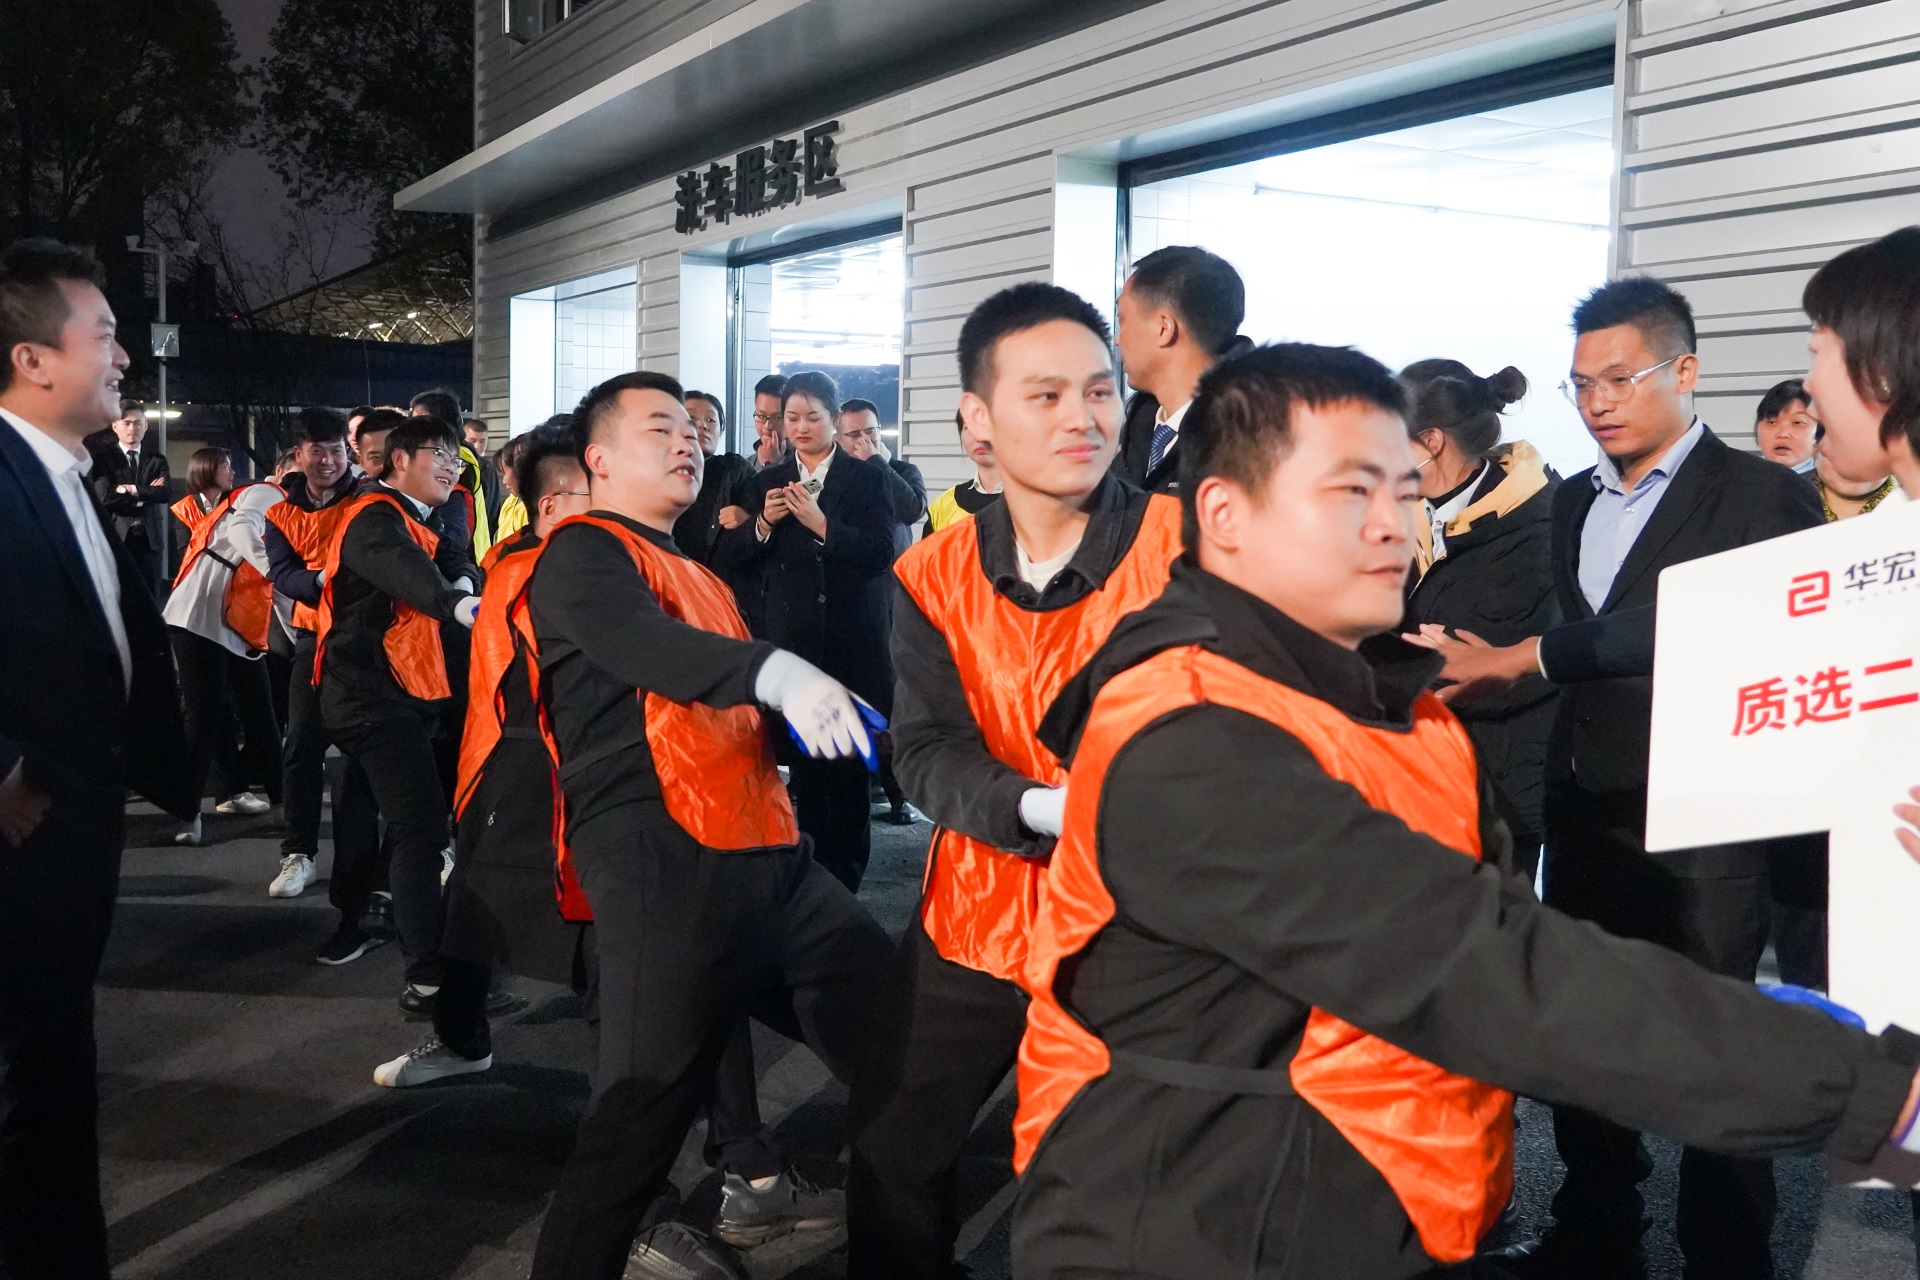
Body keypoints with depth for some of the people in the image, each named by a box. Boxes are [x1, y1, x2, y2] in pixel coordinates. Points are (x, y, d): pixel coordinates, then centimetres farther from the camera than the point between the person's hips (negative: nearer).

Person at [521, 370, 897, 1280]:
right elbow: (638, 644, -23)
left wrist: (814, 713, 15)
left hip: (764, 853, 8)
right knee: (644, 1107, -9)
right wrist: (775, 671, -40)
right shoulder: (583, 555, -1)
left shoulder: (697, 577, 27)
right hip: (660, 858, -8)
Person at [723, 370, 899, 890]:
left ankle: (845, 873, 14)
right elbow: (732, 560, 6)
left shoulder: (865, 480, 3)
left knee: (850, 763, 3)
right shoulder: (767, 483, 10)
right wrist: (763, 523, -12)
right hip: (792, 640, 2)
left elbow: (880, 552, -10)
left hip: (853, 642, -2)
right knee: (805, 760, 3)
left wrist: (821, 524, -20)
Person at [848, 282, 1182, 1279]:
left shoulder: (1183, 546, -11)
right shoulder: (934, 578, -2)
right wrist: (1042, 809, -28)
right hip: (980, 916, 3)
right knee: (897, 1161, 15)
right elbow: (925, 753, -9)